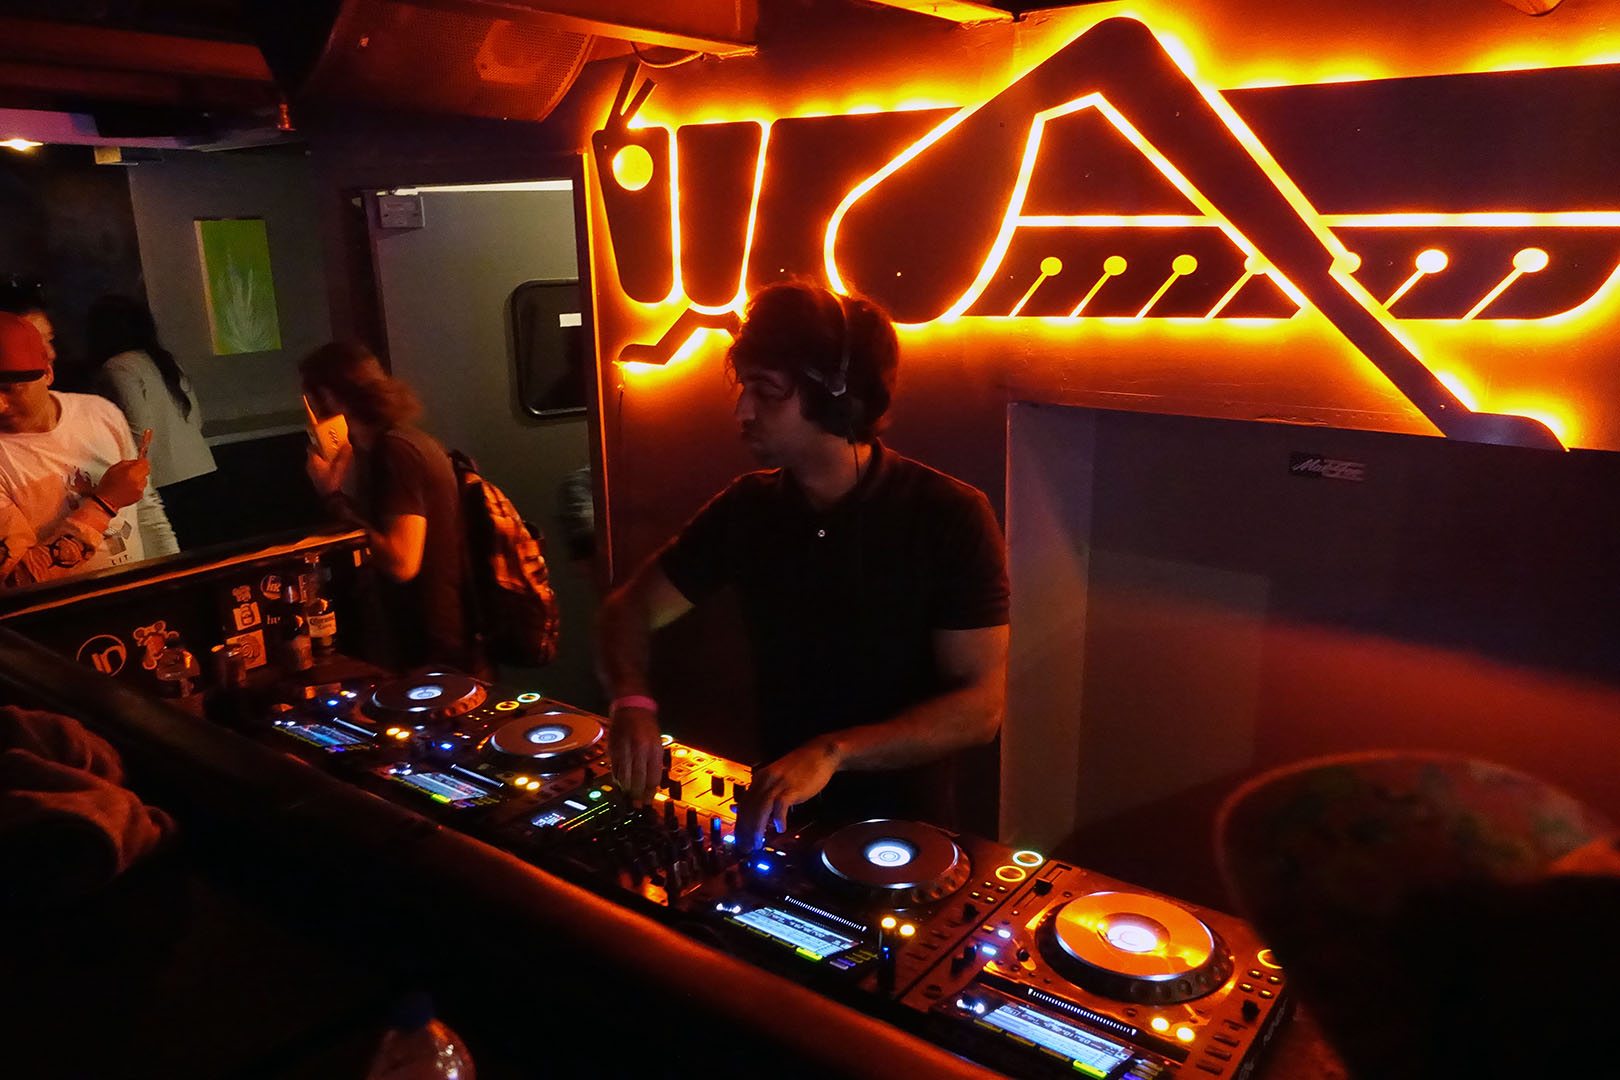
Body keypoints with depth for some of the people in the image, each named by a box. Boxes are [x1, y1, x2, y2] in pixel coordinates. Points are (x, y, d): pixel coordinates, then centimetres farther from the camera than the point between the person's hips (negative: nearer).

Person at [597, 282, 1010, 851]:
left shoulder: (951, 518, -13)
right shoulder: (748, 507, 0)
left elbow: (981, 707, -14)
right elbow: (630, 608, 7)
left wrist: (833, 752, -25)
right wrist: (632, 700, -13)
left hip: (902, 822, -3)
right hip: (777, 811, 3)